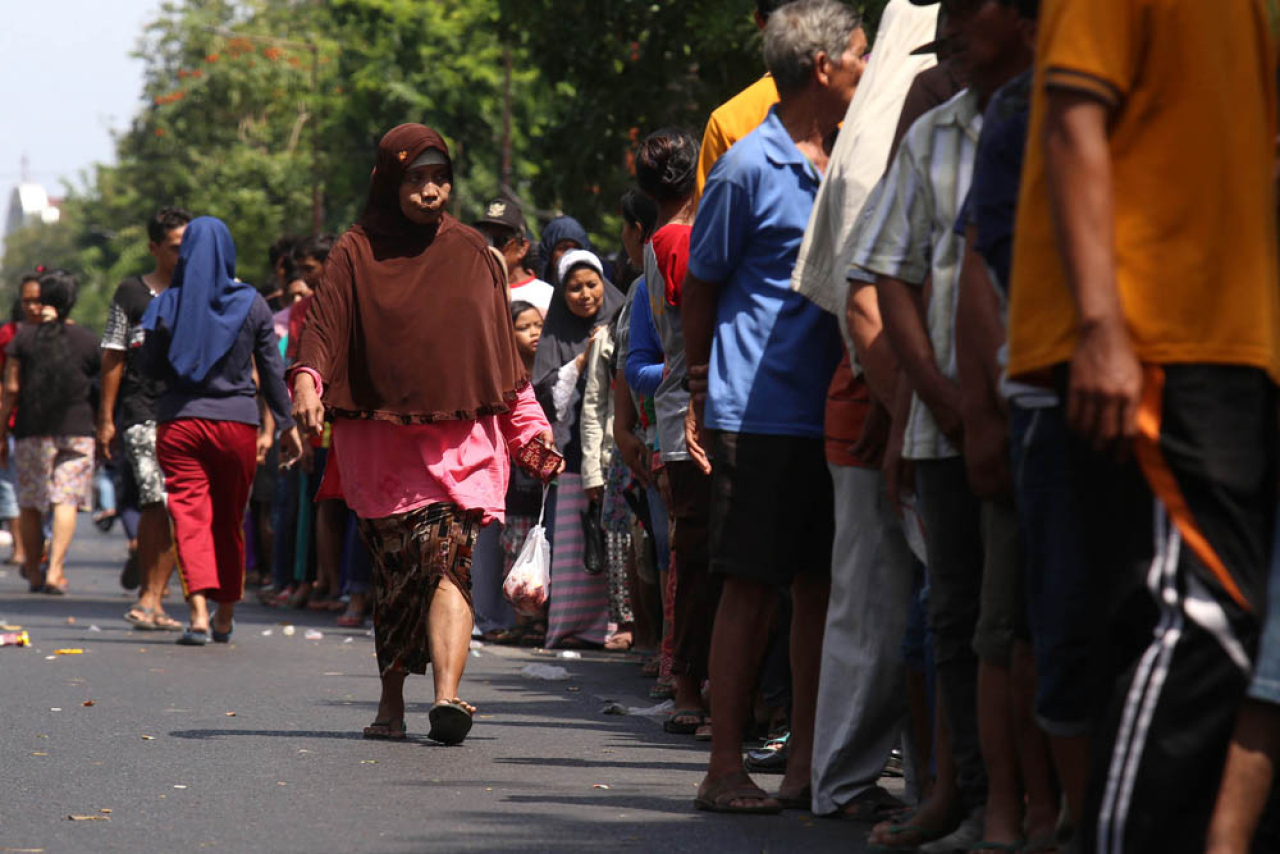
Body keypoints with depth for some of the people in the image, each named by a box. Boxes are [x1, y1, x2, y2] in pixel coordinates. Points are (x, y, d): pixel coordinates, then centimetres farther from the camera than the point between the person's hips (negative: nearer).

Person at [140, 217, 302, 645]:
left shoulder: (168, 303, -3)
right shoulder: (251, 303, -1)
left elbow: (150, 366, 2)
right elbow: (272, 370, 3)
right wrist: (286, 424, 10)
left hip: (179, 423, -1)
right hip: (236, 421, 1)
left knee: (190, 516, -4)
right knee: (229, 520, 14)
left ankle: (199, 612, -21)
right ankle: (225, 617, 23)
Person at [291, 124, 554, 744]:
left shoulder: (471, 253, 14)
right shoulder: (356, 253, 7)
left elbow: (501, 346, 19)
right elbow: (324, 324, -5)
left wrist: (530, 429, 17)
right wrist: (307, 379, -25)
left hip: (461, 436, 0)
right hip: (379, 440, 0)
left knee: (447, 560, -16)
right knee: (396, 572, -1)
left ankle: (447, 696, -28)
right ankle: (392, 700, 12)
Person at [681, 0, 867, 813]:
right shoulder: (749, 168, -7)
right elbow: (700, 289, 0)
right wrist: (702, 401, 2)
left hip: (830, 411, 6)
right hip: (760, 417, -6)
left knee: (820, 587, 6)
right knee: (752, 588, -4)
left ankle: (806, 767, 12)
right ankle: (726, 769, 1)